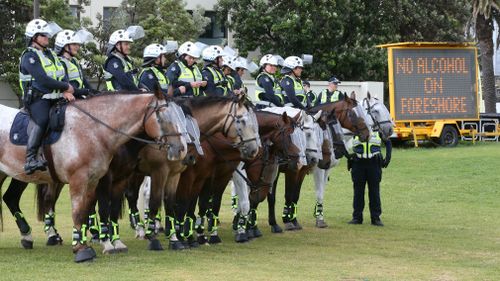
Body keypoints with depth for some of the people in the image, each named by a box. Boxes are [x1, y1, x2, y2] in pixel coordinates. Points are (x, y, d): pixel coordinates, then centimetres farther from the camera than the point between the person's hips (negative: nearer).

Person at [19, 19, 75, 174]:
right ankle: (30, 159, -40)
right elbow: (43, 79, -18)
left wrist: (66, 91, -10)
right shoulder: (29, 56, -7)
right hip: (37, 99, -9)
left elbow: (62, 74, 11)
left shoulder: (50, 54, 20)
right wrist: (66, 87, -10)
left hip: (55, 98, 9)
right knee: (42, 121, -33)